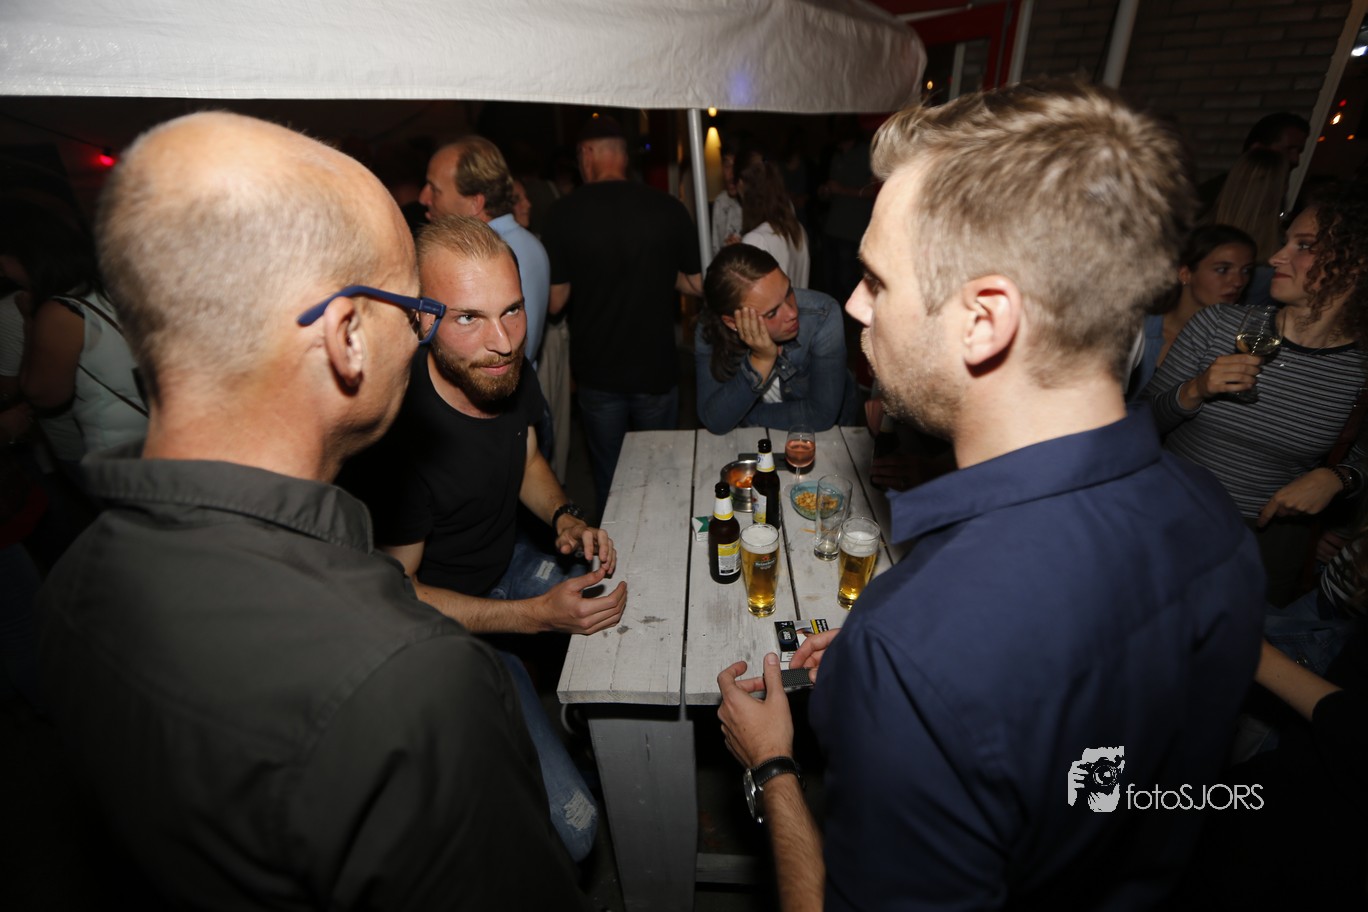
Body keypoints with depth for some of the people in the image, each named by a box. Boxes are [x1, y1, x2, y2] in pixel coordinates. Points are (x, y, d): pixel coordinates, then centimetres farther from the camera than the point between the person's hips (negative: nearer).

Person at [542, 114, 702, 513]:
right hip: (657, 370, 1)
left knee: (610, 480, 17)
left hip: (597, 374, -1)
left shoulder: (565, 213, -11)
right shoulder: (668, 208, -8)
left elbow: (555, 301, -9)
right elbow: (697, 284, 0)